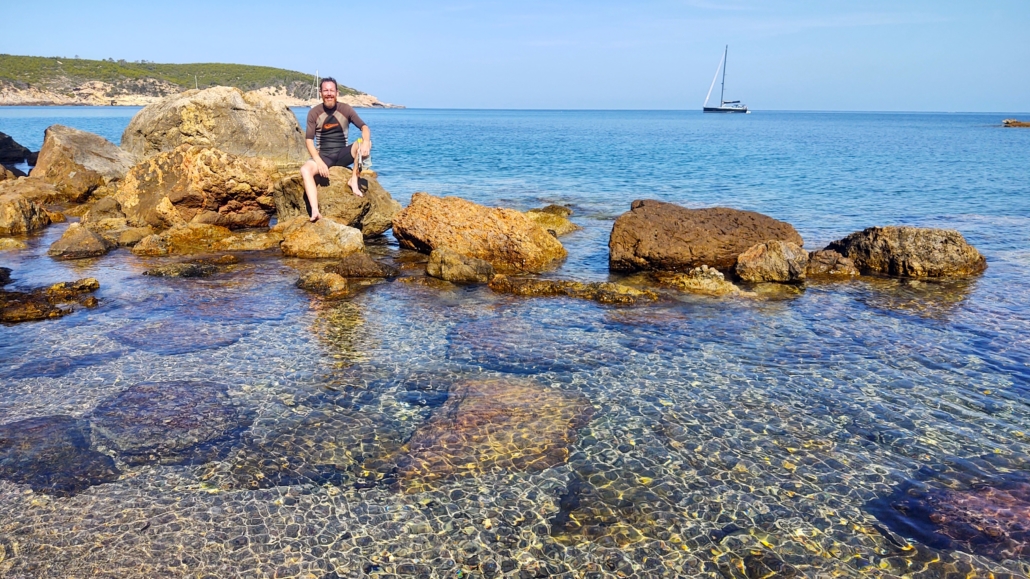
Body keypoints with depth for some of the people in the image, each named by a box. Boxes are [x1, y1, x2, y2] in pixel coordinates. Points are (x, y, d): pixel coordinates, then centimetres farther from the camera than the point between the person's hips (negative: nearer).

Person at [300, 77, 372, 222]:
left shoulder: (346, 109, 0)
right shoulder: (314, 113, -2)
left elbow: (364, 127, -6)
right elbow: (309, 140, -6)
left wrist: (366, 141, -30)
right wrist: (319, 161, -23)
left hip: (343, 154, 1)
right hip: (323, 155, -1)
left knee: (363, 143, -28)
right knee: (305, 170, -32)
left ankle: (354, 180, -20)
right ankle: (315, 212, -43)